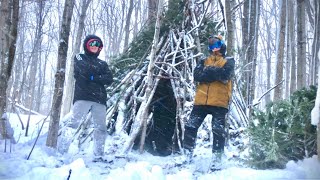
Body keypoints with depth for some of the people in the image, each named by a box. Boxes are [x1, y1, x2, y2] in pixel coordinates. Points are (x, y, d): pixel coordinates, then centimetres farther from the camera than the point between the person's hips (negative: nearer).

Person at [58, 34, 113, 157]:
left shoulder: (102, 64, 24)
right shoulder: (79, 58, 14)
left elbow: (109, 79, 7)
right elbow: (85, 70, -7)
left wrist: (93, 77, -6)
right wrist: (100, 75, 5)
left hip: (100, 99, 4)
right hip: (83, 97, -4)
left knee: (101, 128, 3)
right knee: (74, 123, -15)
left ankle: (99, 154, 12)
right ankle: (62, 151, -16)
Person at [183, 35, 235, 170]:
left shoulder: (228, 61, 9)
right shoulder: (204, 61, 18)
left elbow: (225, 74, -13)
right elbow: (197, 76, -1)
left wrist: (208, 70, -6)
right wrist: (216, 73, -10)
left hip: (219, 102, -3)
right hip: (201, 100, 4)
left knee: (218, 132, -2)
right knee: (190, 127, 2)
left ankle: (216, 161, 6)